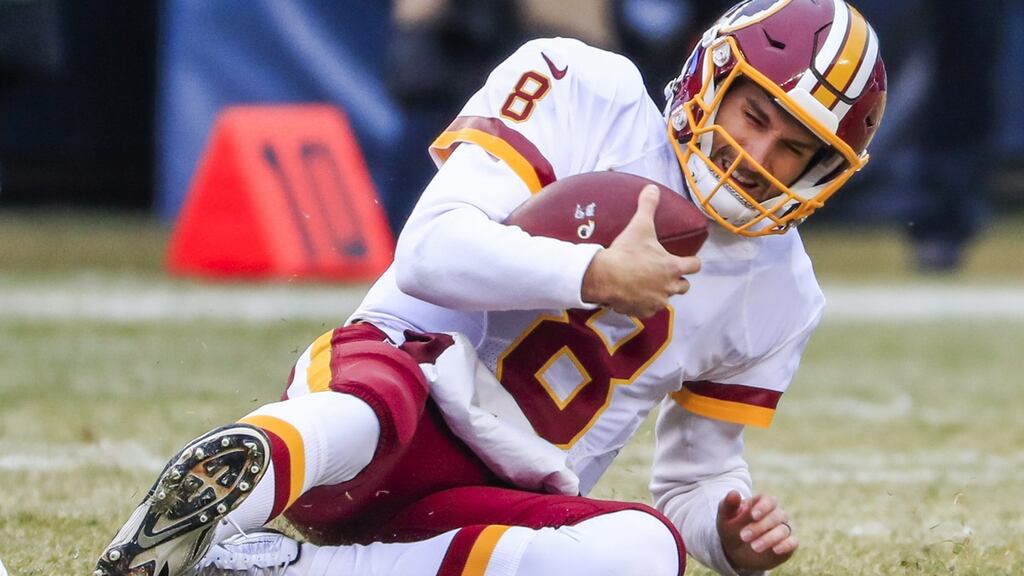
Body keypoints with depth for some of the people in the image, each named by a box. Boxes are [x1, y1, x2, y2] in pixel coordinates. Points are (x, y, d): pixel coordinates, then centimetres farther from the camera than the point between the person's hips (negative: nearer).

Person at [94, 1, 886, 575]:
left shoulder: (776, 295, 13)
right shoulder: (590, 93, -1)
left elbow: (697, 479, 22)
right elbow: (434, 250, -12)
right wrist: (594, 276, -23)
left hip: (483, 503, 4)